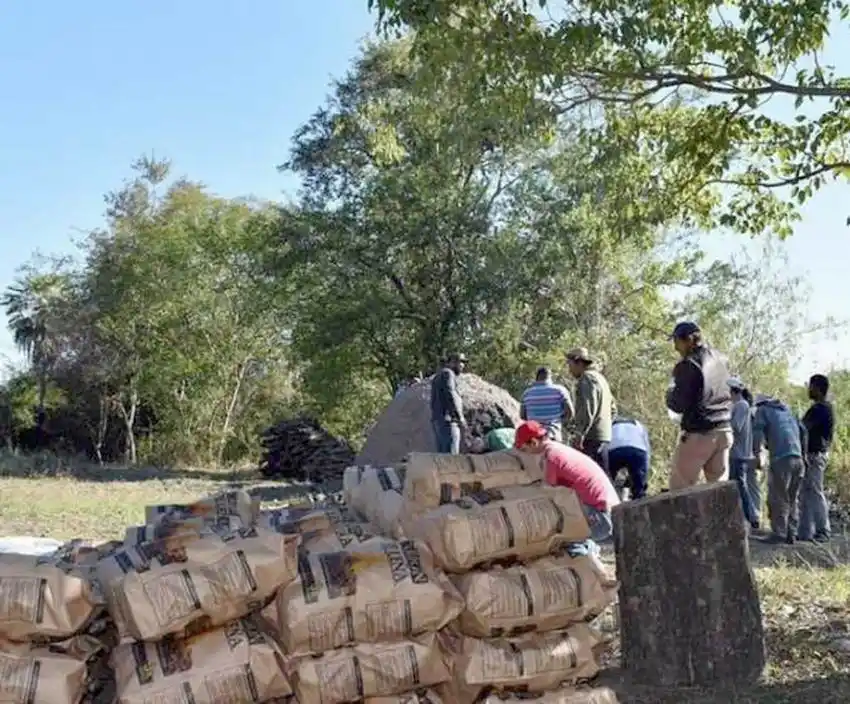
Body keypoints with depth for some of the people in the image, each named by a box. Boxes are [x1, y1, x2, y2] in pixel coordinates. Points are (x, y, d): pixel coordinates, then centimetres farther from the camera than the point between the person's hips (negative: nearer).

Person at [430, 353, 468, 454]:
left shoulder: (438, 377, 25)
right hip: (447, 421, -10)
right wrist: (461, 419, -19)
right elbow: (450, 396, -19)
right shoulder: (447, 374, -5)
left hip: (437, 421, 10)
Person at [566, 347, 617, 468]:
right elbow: (613, 409, 26)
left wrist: (580, 434, -21)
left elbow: (588, 410, -20)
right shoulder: (599, 377, 23)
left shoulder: (587, 378, -9)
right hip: (604, 434, 10)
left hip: (592, 437, -10)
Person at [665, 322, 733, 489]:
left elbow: (679, 405, -14)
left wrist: (670, 394, 4)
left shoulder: (688, 365, -14)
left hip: (699, 433, -8)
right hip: (724, 431, 8)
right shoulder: (719, 358, 11)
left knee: (679, 488, -1)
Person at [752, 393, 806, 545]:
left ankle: (779, 534, -7)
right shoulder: (786, 410, 29)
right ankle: (791, 534, 11)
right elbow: (803, 431, 24)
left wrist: (757, 454, -9)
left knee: (778, 498, -3)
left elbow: (758, 430, -5)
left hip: (781, 458, -6)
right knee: (792, 499, 12)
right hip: (798, 458, 6)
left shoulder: (762, 410, 12)